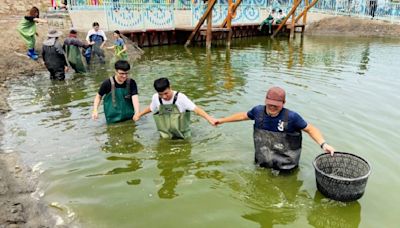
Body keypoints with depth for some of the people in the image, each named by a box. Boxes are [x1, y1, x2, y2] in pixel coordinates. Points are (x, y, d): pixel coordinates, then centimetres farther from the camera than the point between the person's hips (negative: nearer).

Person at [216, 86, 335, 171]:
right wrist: (222, 120, 14)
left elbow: (310, 129, -10)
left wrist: (323, 144, -25)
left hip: (285, 164, -3)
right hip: (263, 162, 4)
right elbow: (244, 116, 7)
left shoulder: (291, 117, -23)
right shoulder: (258, 111, -12)